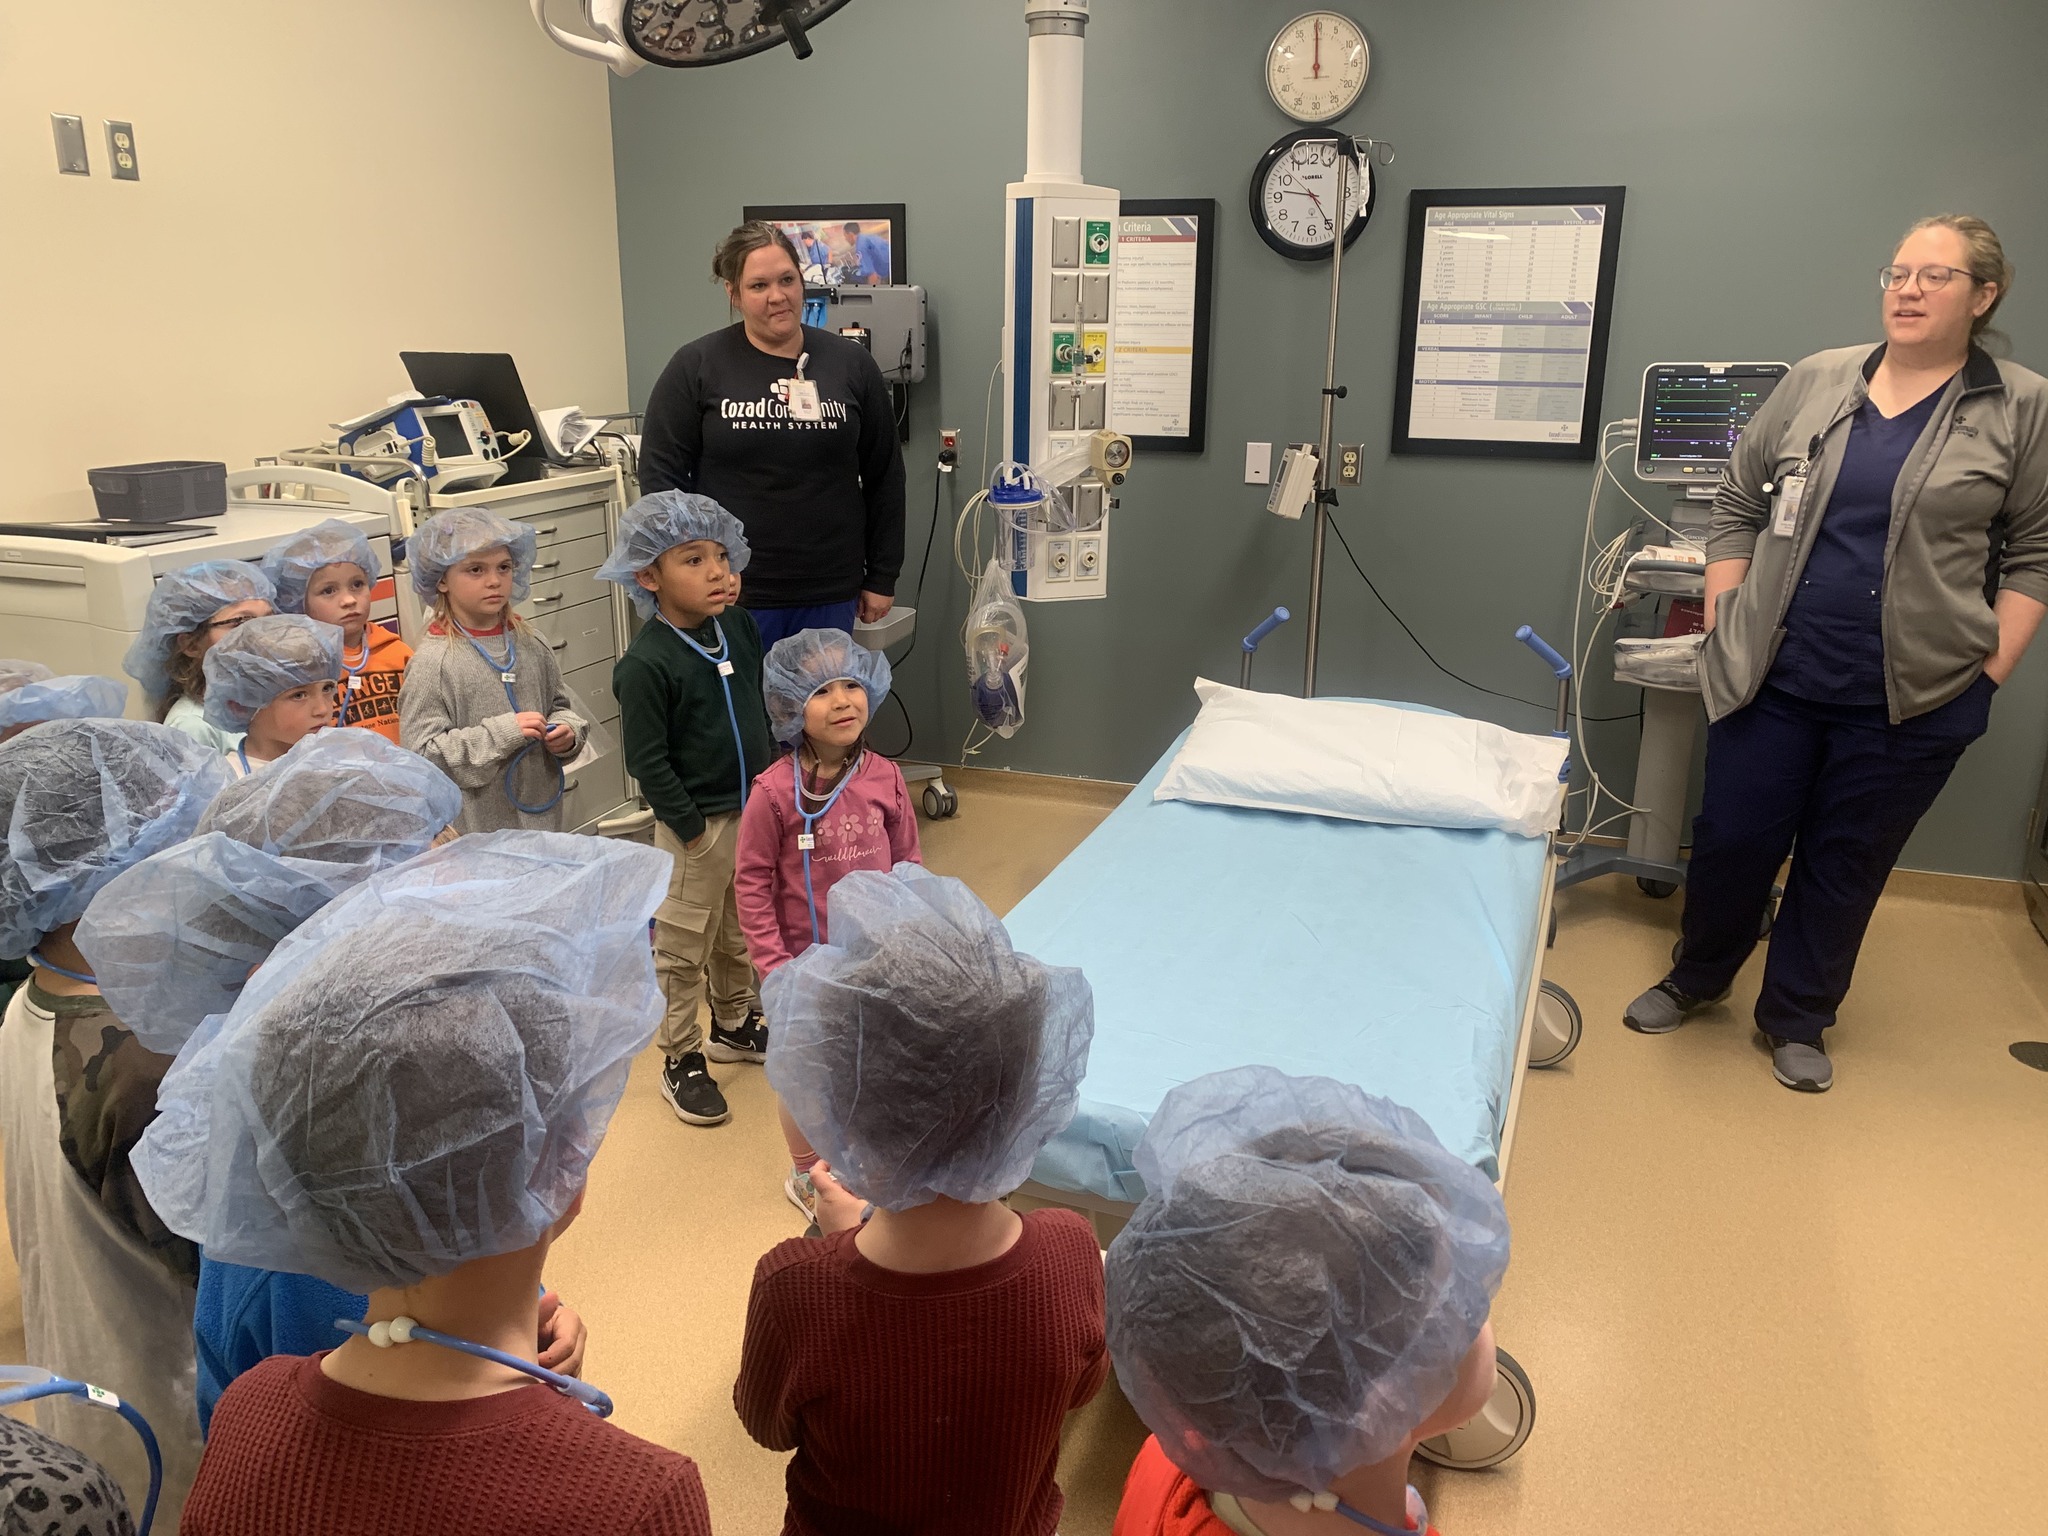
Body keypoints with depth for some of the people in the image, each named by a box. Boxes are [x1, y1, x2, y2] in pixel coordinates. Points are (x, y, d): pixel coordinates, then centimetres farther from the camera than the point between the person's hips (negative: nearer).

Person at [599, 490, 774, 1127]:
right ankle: (681, 1062, 22)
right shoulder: (646, 664, -21)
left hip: (753, 810, 7)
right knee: (683, 946, 7)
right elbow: (647, 760, -18)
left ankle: (733, 1024, 44)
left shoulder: (740, 627, 0)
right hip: (696, 824, -7)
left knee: (740, 931, 23)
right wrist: (691, 826, -17)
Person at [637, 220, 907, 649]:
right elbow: (661, 476, -1)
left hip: (829, 596, 2)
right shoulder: (695, 368, -1)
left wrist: (881, 577, 8)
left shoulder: (851, 363, 5)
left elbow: (884, 476, 9)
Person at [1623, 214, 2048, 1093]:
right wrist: (1723, 625, 1)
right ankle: (1694, 980, 32)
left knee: (1848, 863, 10)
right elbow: (1738, 507, 8)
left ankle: (1797, 1020, 28)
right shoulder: (1817, 381, 5)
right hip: (1771, 674, 1)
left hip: (1911, 696, -1)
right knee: (1733, 838, 8)